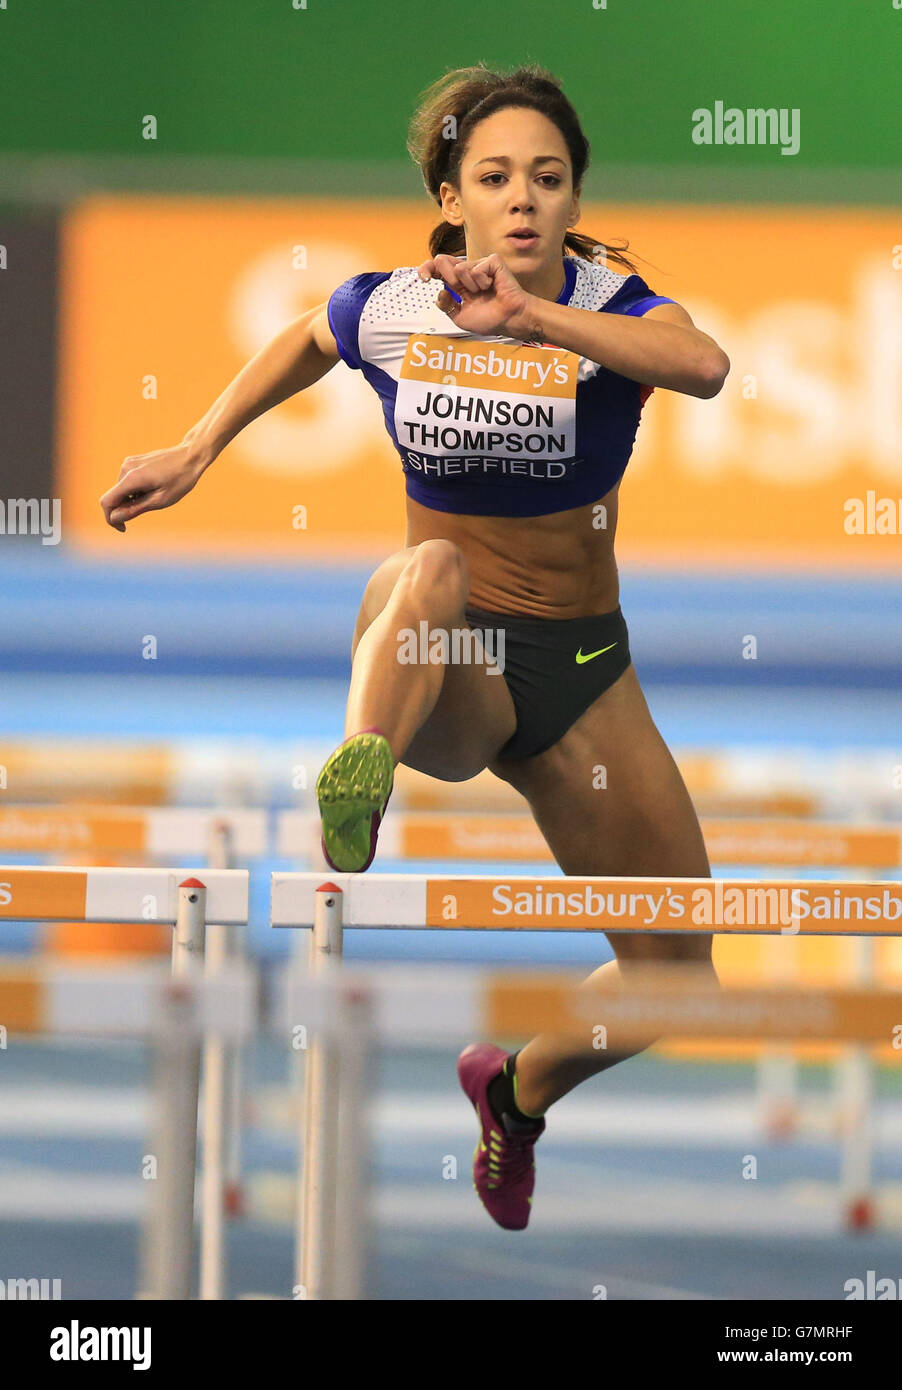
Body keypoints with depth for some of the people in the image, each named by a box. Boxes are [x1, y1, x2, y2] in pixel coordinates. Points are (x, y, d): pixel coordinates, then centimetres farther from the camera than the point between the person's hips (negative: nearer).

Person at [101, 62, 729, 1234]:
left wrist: (531, 318, -48)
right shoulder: (388, 310, -6)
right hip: (436, 676, -2)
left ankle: (518, 1087, 39)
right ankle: (355, 790, -69)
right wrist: (196, 451, 13)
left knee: (674, 983, 7)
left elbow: (703, 365, -37)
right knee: (433, 571, -41)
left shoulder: (607, 304, -13)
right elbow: (305, 344, 20)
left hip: (583, 666, 2)